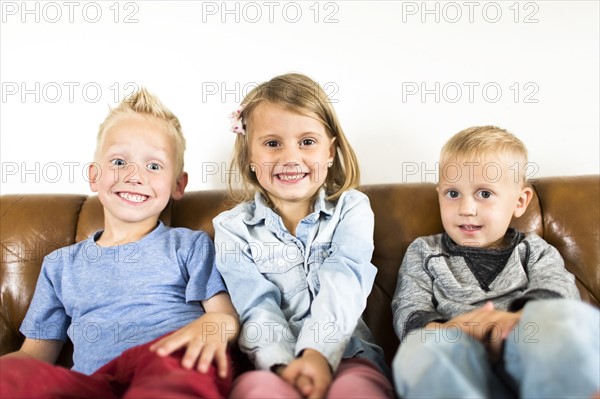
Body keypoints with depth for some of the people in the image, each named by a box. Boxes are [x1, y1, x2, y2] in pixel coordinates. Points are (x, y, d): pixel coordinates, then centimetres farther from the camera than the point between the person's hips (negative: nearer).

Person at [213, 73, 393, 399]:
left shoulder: (352, 209, 9)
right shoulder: (232, 228, 9)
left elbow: (342, 286, -8)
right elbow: (256, 306, -5)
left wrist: (317, 353, -25)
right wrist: (282, 363, -24)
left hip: (346, 356, 1)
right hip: (270, 363, 0)